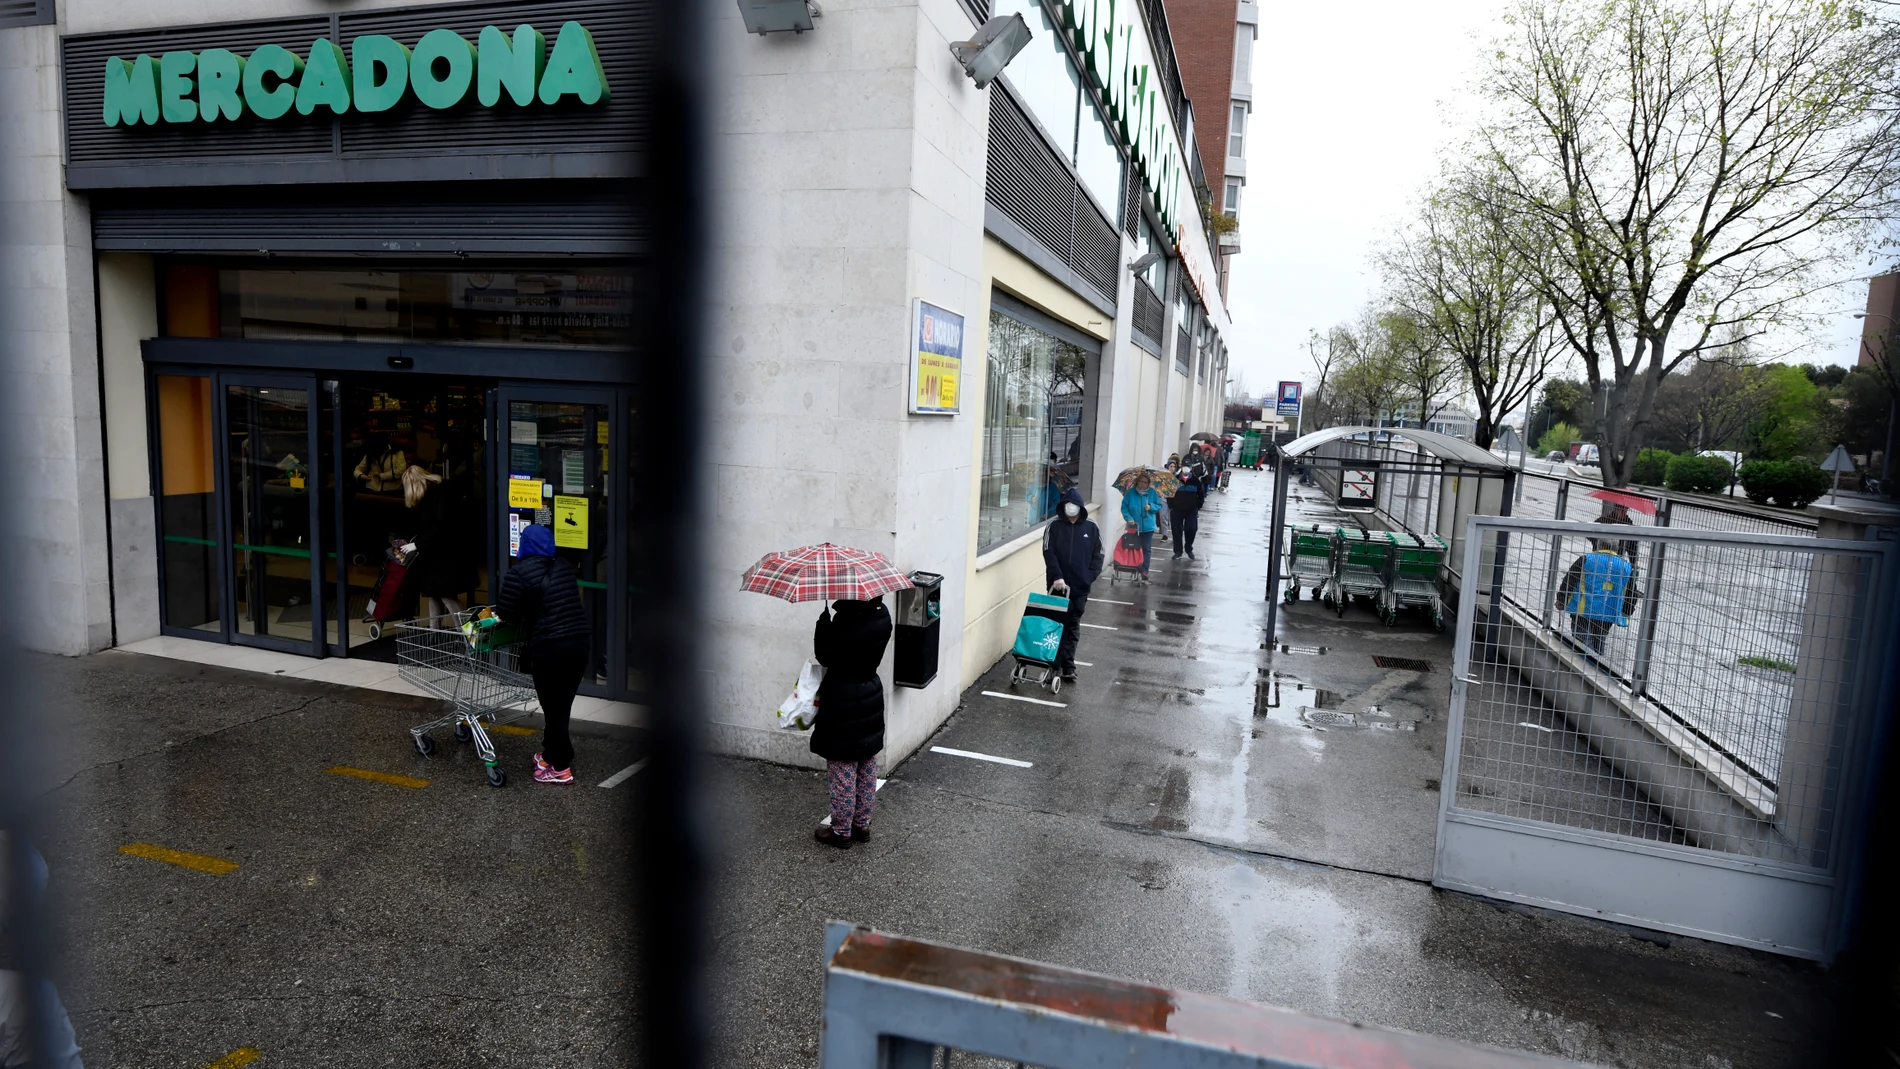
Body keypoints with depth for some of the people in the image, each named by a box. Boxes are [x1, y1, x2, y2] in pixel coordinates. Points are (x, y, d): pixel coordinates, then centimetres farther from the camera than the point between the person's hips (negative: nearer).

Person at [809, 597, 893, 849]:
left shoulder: (846, 621, -27)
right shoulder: (882, 616, -6)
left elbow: (824, 656, -14)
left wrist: (824, 619, -6)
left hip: (843, 703, -7)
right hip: (870, 698, 7)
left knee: (842, 772, 7)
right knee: (867, 769, 17)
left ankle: (841, 831, 19)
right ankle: (862, 824, 30)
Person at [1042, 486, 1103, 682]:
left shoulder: (1091, 528, 4)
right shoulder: (1054, 527, 0)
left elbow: (1097, 555, 6)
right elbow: (1049, 553, -9)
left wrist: (1089, 577, -7)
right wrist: (1057, 577, -20)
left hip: (1080, 587, 1)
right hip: (1057, 585, -1)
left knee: (1073, 627, 5)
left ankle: (1068, 666, 9)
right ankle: (1055, 664, 12)